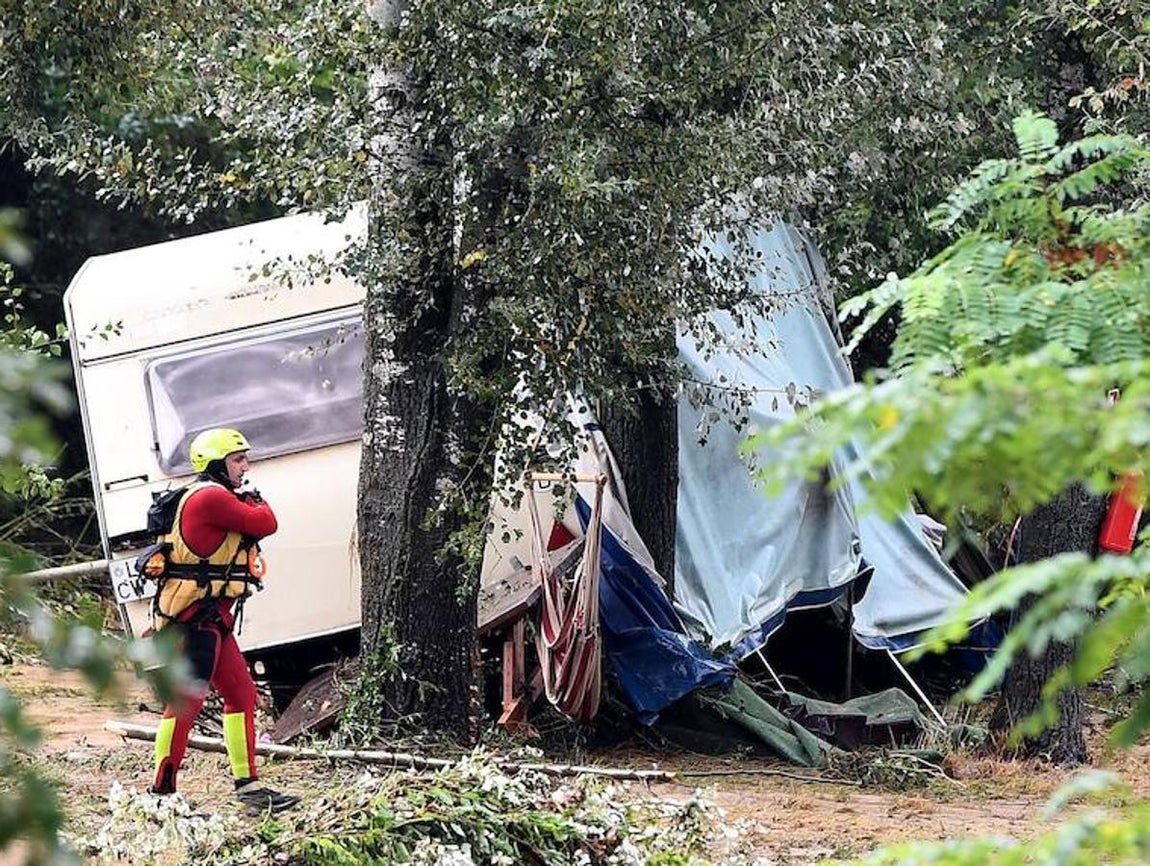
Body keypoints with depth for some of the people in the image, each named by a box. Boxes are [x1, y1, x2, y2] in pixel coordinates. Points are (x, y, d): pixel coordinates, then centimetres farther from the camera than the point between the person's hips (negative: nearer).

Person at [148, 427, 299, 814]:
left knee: (241, 694, 12)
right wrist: (259, 504, 4)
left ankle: (248, 786, 15)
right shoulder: (210, 497, -15)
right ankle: (162, 792, -9)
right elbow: (264, 524, -15)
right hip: (194, 618, -11)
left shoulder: (213, 498, 20)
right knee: (186, 701, -11)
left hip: (211, 618, 11)